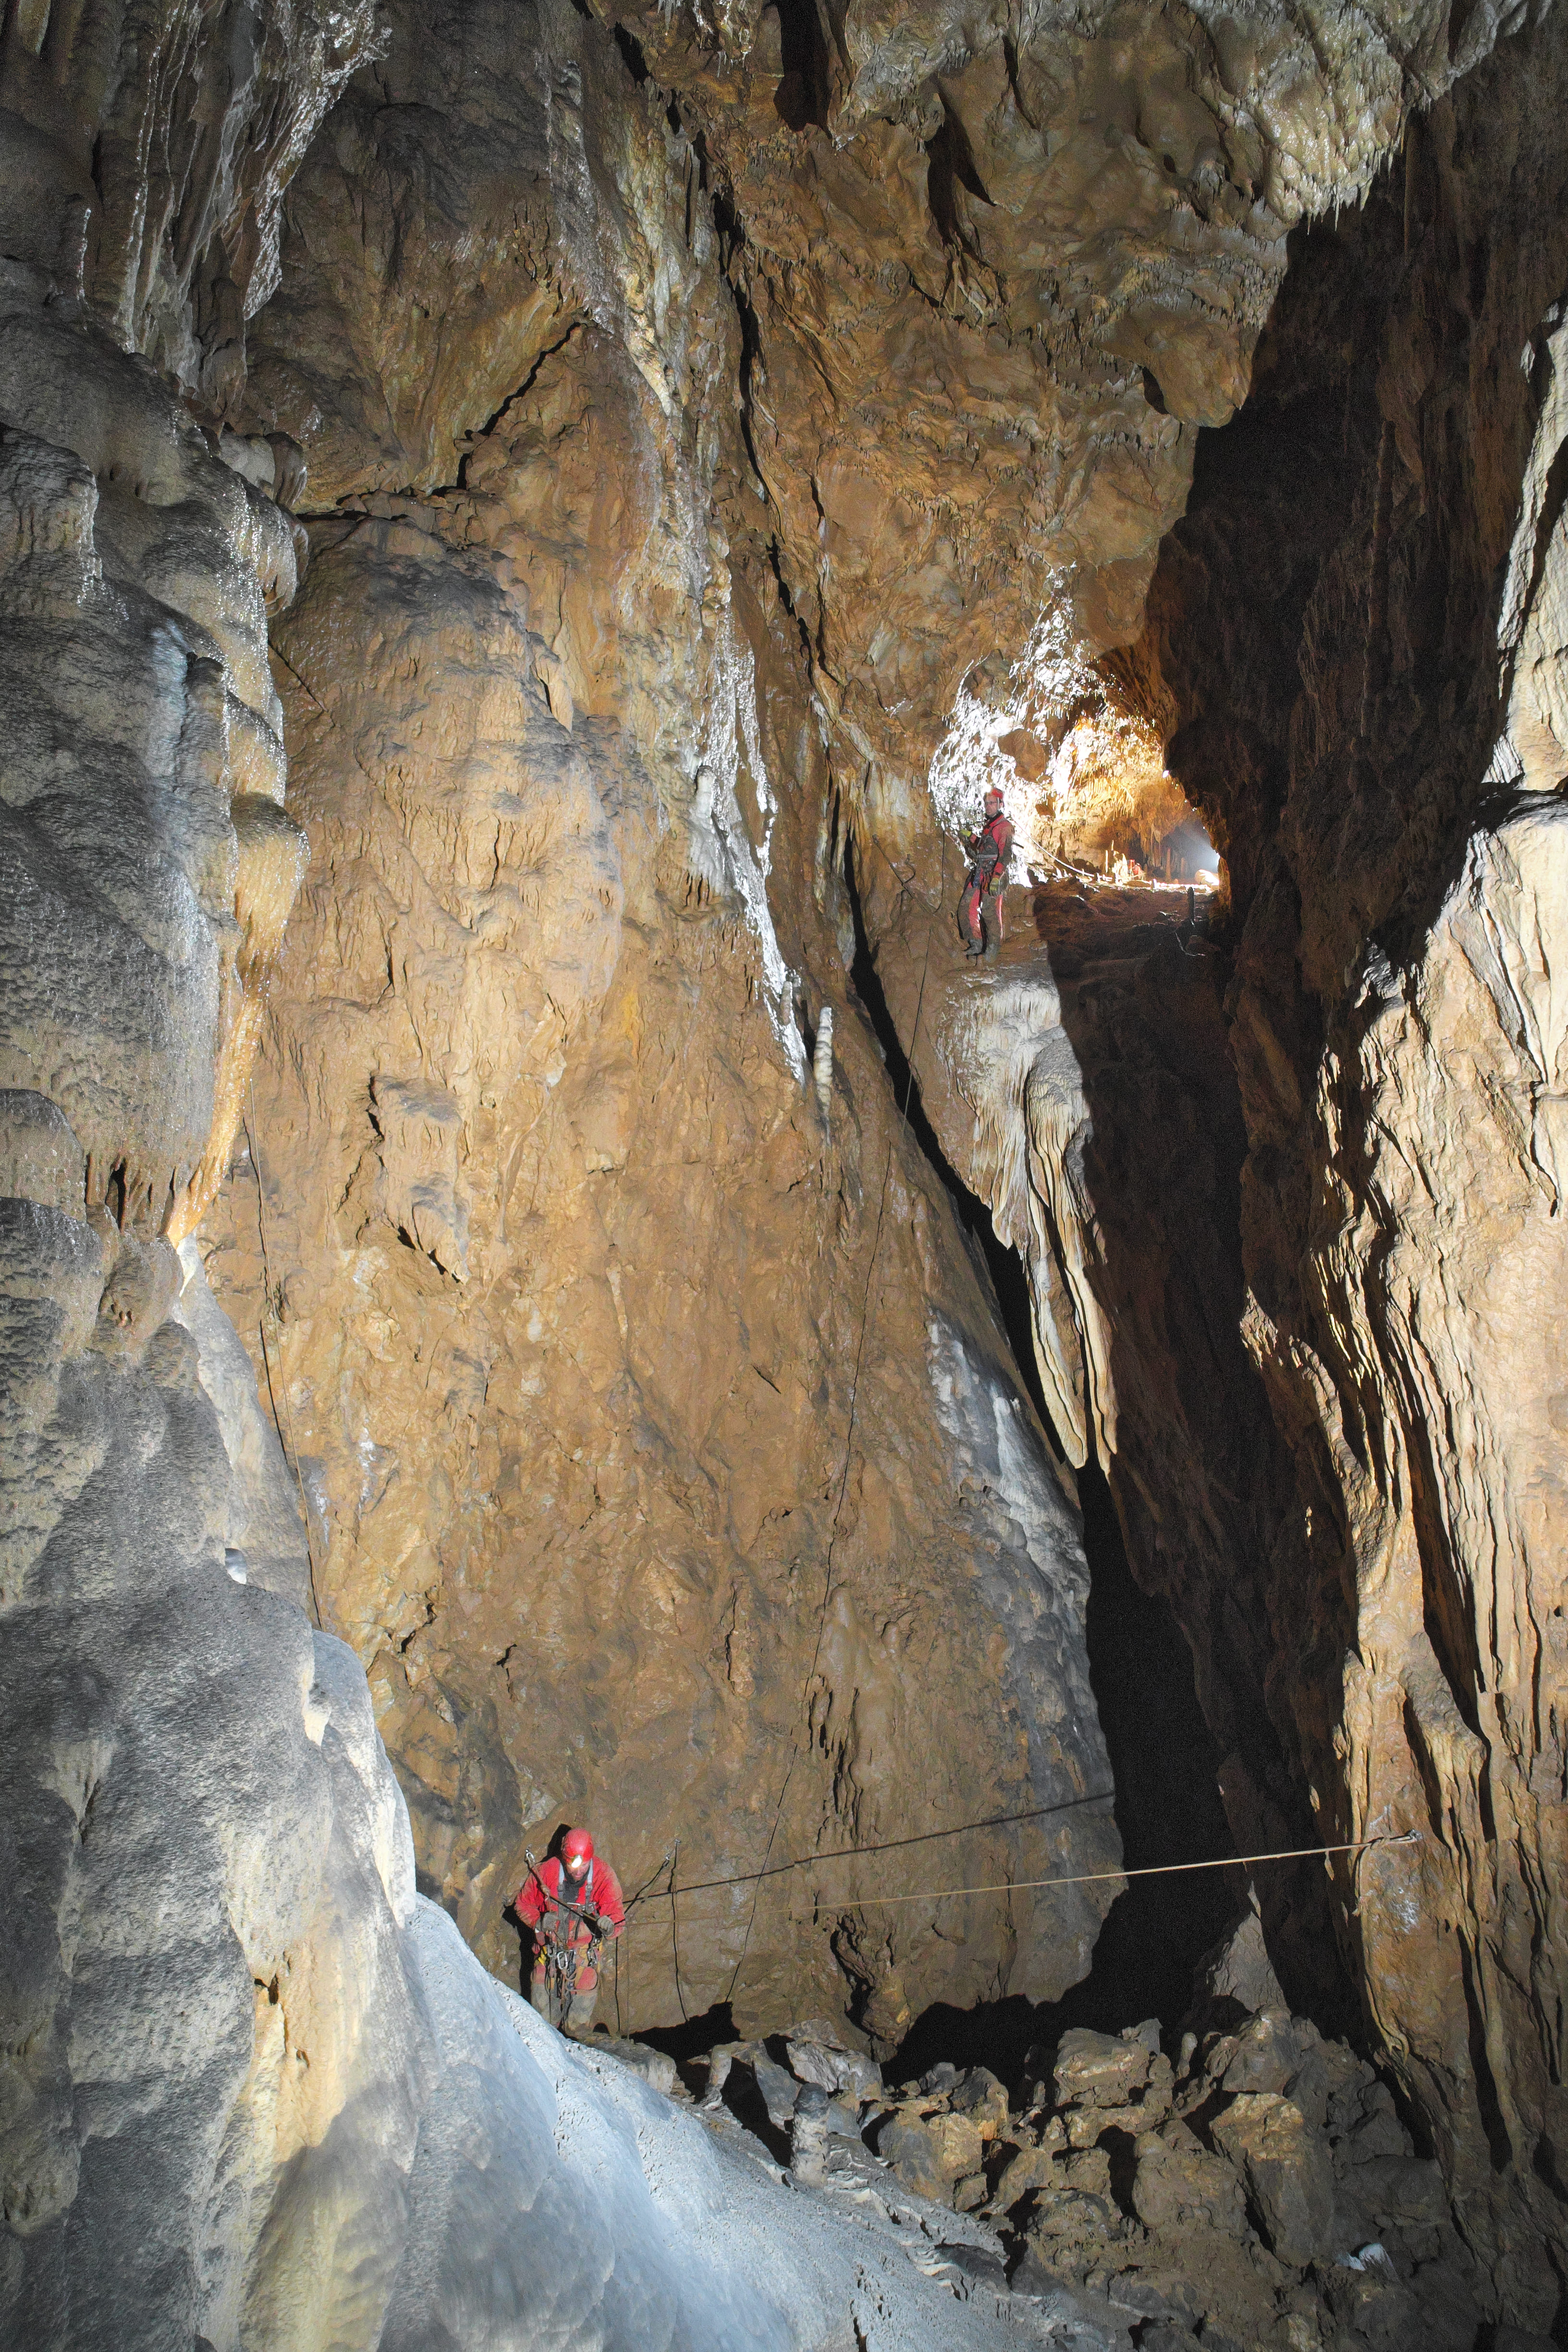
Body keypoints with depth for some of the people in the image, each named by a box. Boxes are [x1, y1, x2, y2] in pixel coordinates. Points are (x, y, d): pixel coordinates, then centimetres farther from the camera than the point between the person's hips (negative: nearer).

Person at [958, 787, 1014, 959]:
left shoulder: (1004, 827, -8)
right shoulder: (987, 826, 21)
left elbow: (1006, 855, -18)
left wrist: (996, 878, -27)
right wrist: (971, 837, 22)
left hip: (992, 876, -9)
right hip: (978, 875, 9)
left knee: (990, 913, -7)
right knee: (966, 907, 5)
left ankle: (992, 950, 0)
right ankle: (976, 944, 13)